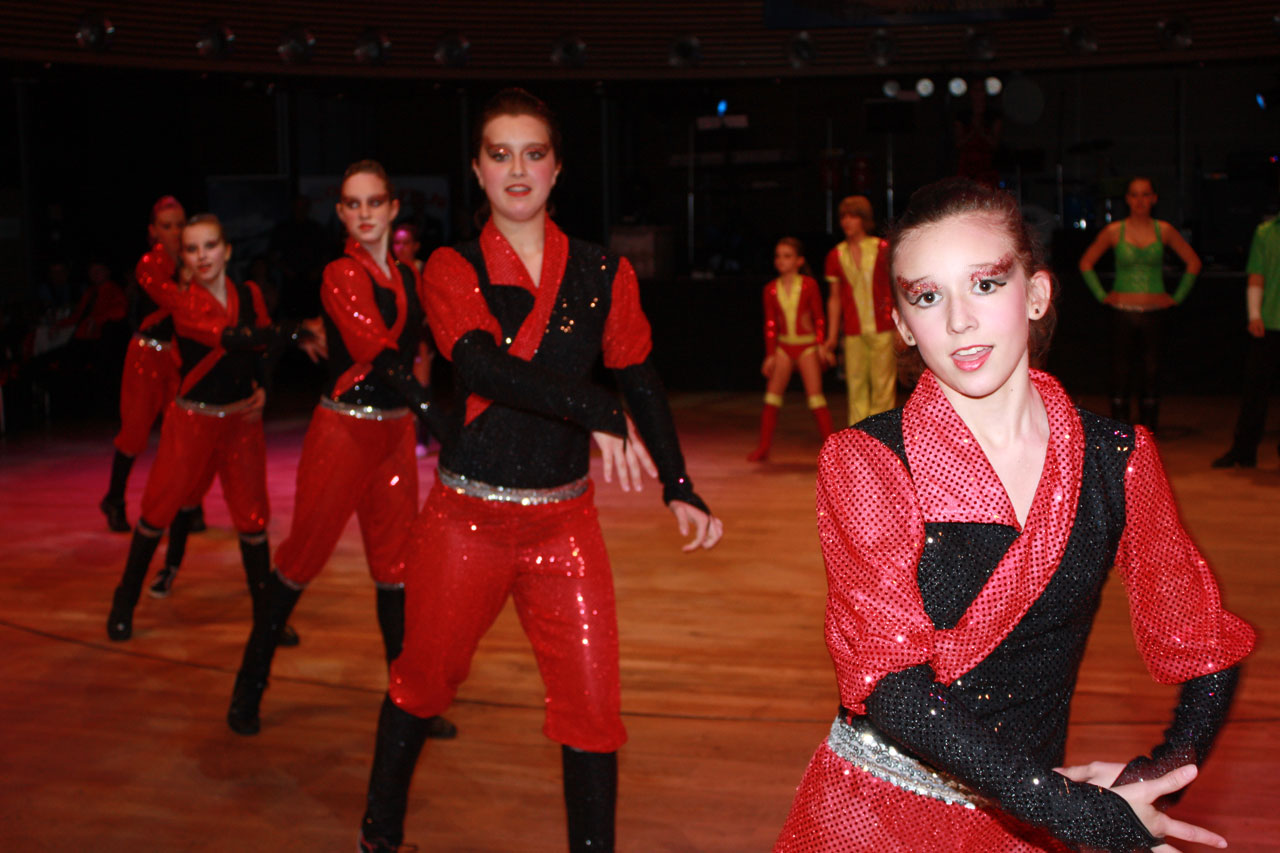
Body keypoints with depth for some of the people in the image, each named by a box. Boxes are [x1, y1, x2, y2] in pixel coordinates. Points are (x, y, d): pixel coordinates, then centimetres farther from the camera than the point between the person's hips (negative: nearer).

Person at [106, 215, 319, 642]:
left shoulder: (249, 294, 3)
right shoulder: (180, 298, -8)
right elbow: (227, 336, -24)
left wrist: (262, 389, -3)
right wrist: (295, 333, -27)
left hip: (243, 419, 3)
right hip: (191, 420, -3)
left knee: (252, 519, 2)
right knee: (158, 511, 3)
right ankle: (124, 602, 22)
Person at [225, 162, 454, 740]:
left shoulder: (404, 276, 10)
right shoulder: (342, 275, -13)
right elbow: (381, 358, -25)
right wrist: (437, 418, -35)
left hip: (395, 432, 6)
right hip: (343, 432, -6)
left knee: (396, 565, 7)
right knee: (303, 556, 2)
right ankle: (250, 684, 18)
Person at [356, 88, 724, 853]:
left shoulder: (602, 274, 3)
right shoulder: (452, 270, -4)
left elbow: (642, 384, 9)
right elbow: (482, 365, -22)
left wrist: (680, 490, -1)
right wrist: (594, 411, -33)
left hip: (565, 521, 2)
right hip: (465, 519, -1)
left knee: (592, 699, -2)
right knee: (425, 680, 14)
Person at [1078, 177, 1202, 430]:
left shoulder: (1164, 231, 4)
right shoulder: (1114, 231, 1)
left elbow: (1193, 262, 13)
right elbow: (1086, 262, 11)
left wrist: (1178, 297, 7)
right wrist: (1101, 295, 4)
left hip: (1154, 313, 1)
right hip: (1122, 312, -1)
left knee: (1151, 374, 3)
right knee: (1121, 374, -1)